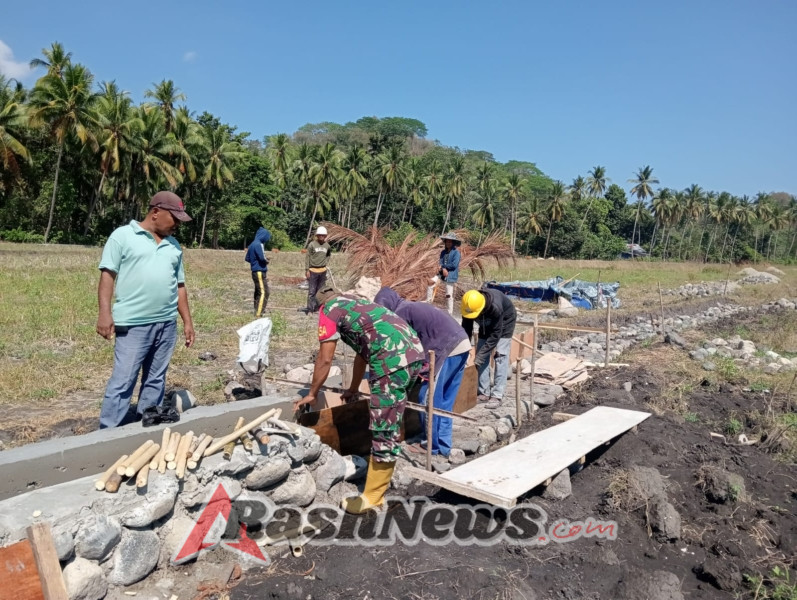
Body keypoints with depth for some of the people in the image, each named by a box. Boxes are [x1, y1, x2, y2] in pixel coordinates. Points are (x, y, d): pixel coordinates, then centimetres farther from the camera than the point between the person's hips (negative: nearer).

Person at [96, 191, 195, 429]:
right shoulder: (123, 235, 0)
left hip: (167, 324, 6)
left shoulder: (174, 246, 15)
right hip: (133, 324, -6)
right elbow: (108, 275, -6)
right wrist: (105, 312, -15)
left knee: (155, 381, 11)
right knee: (122, 381, -4)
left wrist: (188, 321, 14)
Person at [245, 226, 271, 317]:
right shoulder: (259, 244, -15)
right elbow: (262, 257, -23)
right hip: (260, 272, -10)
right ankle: (258, 315, -15)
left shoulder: (252, 244, 14)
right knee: (264, 293, -11)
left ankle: (256, 312, 23)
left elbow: (247, 258, 20)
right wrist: (266, 261, -3)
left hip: (255, 272, 10)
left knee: (258, 292, 16)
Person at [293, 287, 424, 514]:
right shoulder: (357, 304, 34)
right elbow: (363, 352, 42)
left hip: (393, 359, -9)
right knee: (392, 417, 27)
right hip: (415, 352, 9)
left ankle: (372, 497, 7)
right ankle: (385, 467, 44)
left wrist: (312, 394, 22)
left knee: (384, 430, -2)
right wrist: (353, 389, 52)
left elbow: (325, 359, 9)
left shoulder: (329, 309, 11)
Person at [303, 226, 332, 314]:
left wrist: (326, 262, 10)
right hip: (313, 271, -4)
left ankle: (318, 307, 19)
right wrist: (307, 270, -9)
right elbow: (308, 257, -5)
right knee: (312, 291, -5)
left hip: (323, 271, 4)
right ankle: (310, 309, -2)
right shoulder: (312, 245, -8)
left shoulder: (327, 246, 3)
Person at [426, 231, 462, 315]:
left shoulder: (456, 252, -9)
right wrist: (443, 269, -18)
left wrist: (443, 266, -8)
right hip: (442, 273, 6)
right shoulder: (443, 252, 10)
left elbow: (454, 265, -18)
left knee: (449, 295, -2)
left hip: (451, 275, -6)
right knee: (431, 282, -13)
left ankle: (450, 313, 8)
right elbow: (441, 263, 4)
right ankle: (428, 301, -2)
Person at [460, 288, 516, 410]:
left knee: (500, 356, -14)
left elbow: (495, 334, -35)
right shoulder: (469, 307, -28)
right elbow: (466, 330, -18)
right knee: (481, 356, -2)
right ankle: (484, 392, 6)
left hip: (505, 322, -5)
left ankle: (497, 396, -13)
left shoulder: (495, 307, -43)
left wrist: (480, 356, -36)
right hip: (486, 324, 5)